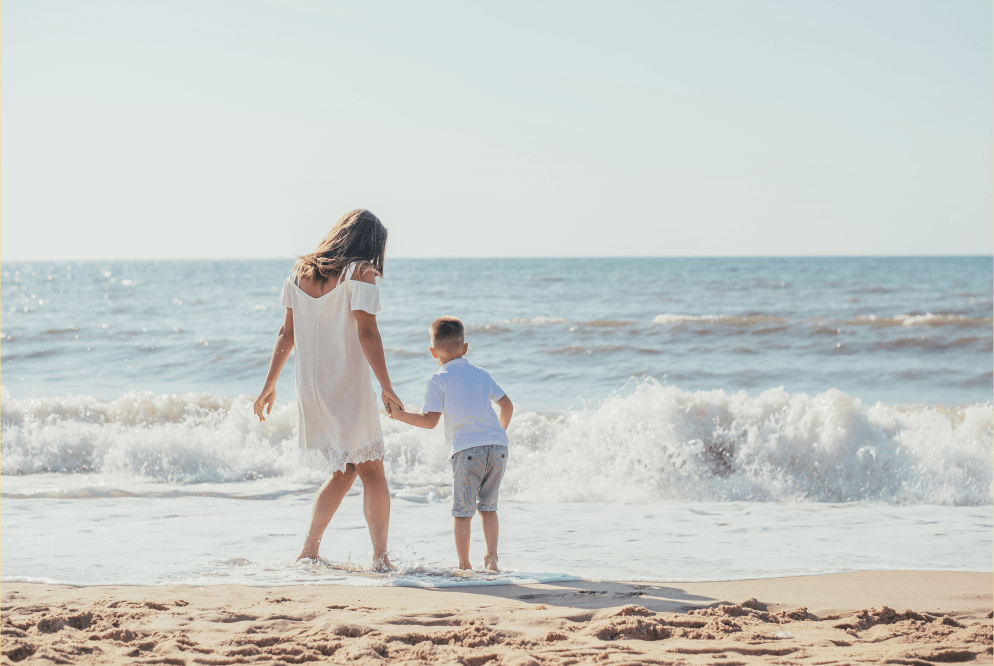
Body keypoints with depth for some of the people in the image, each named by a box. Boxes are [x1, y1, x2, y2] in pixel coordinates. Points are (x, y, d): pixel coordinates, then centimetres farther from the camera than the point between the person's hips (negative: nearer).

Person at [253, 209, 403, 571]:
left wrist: (270, 384, 17)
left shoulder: (300, 272, 8)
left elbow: (287, 333, 11)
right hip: (349, 388, -6)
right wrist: (386, 387, -15)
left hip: (310, 388, 6)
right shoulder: (360, 273, -9)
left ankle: (309, 548, 13)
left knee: (343, 472, 18)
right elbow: (366, 332, -16)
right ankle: (380, 555, -2)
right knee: (372, 470, 4)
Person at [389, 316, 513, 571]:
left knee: (462, 509, 3)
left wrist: (400, 415, 8)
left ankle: (464, 563, 2)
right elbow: (507, 405, 24)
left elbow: (430, 421, -3)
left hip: (467, 450, -5)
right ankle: (491, 557, 8)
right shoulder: (482, 374, 20)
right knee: (488, 506, 16)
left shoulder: (439, 380, 4)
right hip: (498, 446, 5)